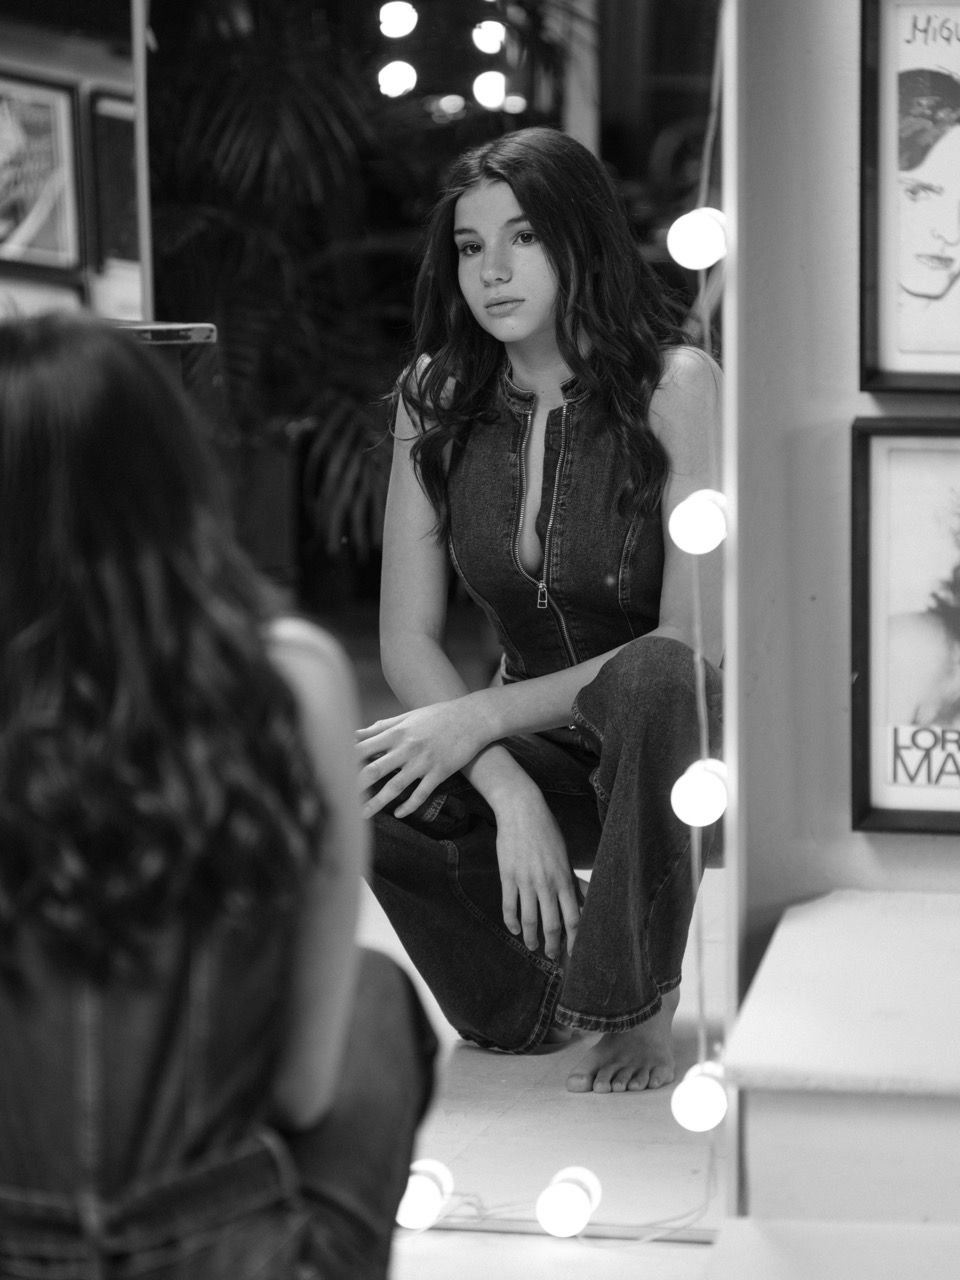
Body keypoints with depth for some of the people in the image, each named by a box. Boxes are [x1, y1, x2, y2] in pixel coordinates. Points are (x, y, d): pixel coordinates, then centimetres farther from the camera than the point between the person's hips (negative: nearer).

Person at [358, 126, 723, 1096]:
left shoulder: (674, 387, -15)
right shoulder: (437, 398, -2)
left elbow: (694, 644, -20)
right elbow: (407, 641, -5)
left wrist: (479, 717, -24)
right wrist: (510, 794, -21)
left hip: (679, 755, -4)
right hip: (537, 755, 4)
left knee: (654, 679, -39)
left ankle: (642, 1008, -16)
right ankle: (545, 983, 3)